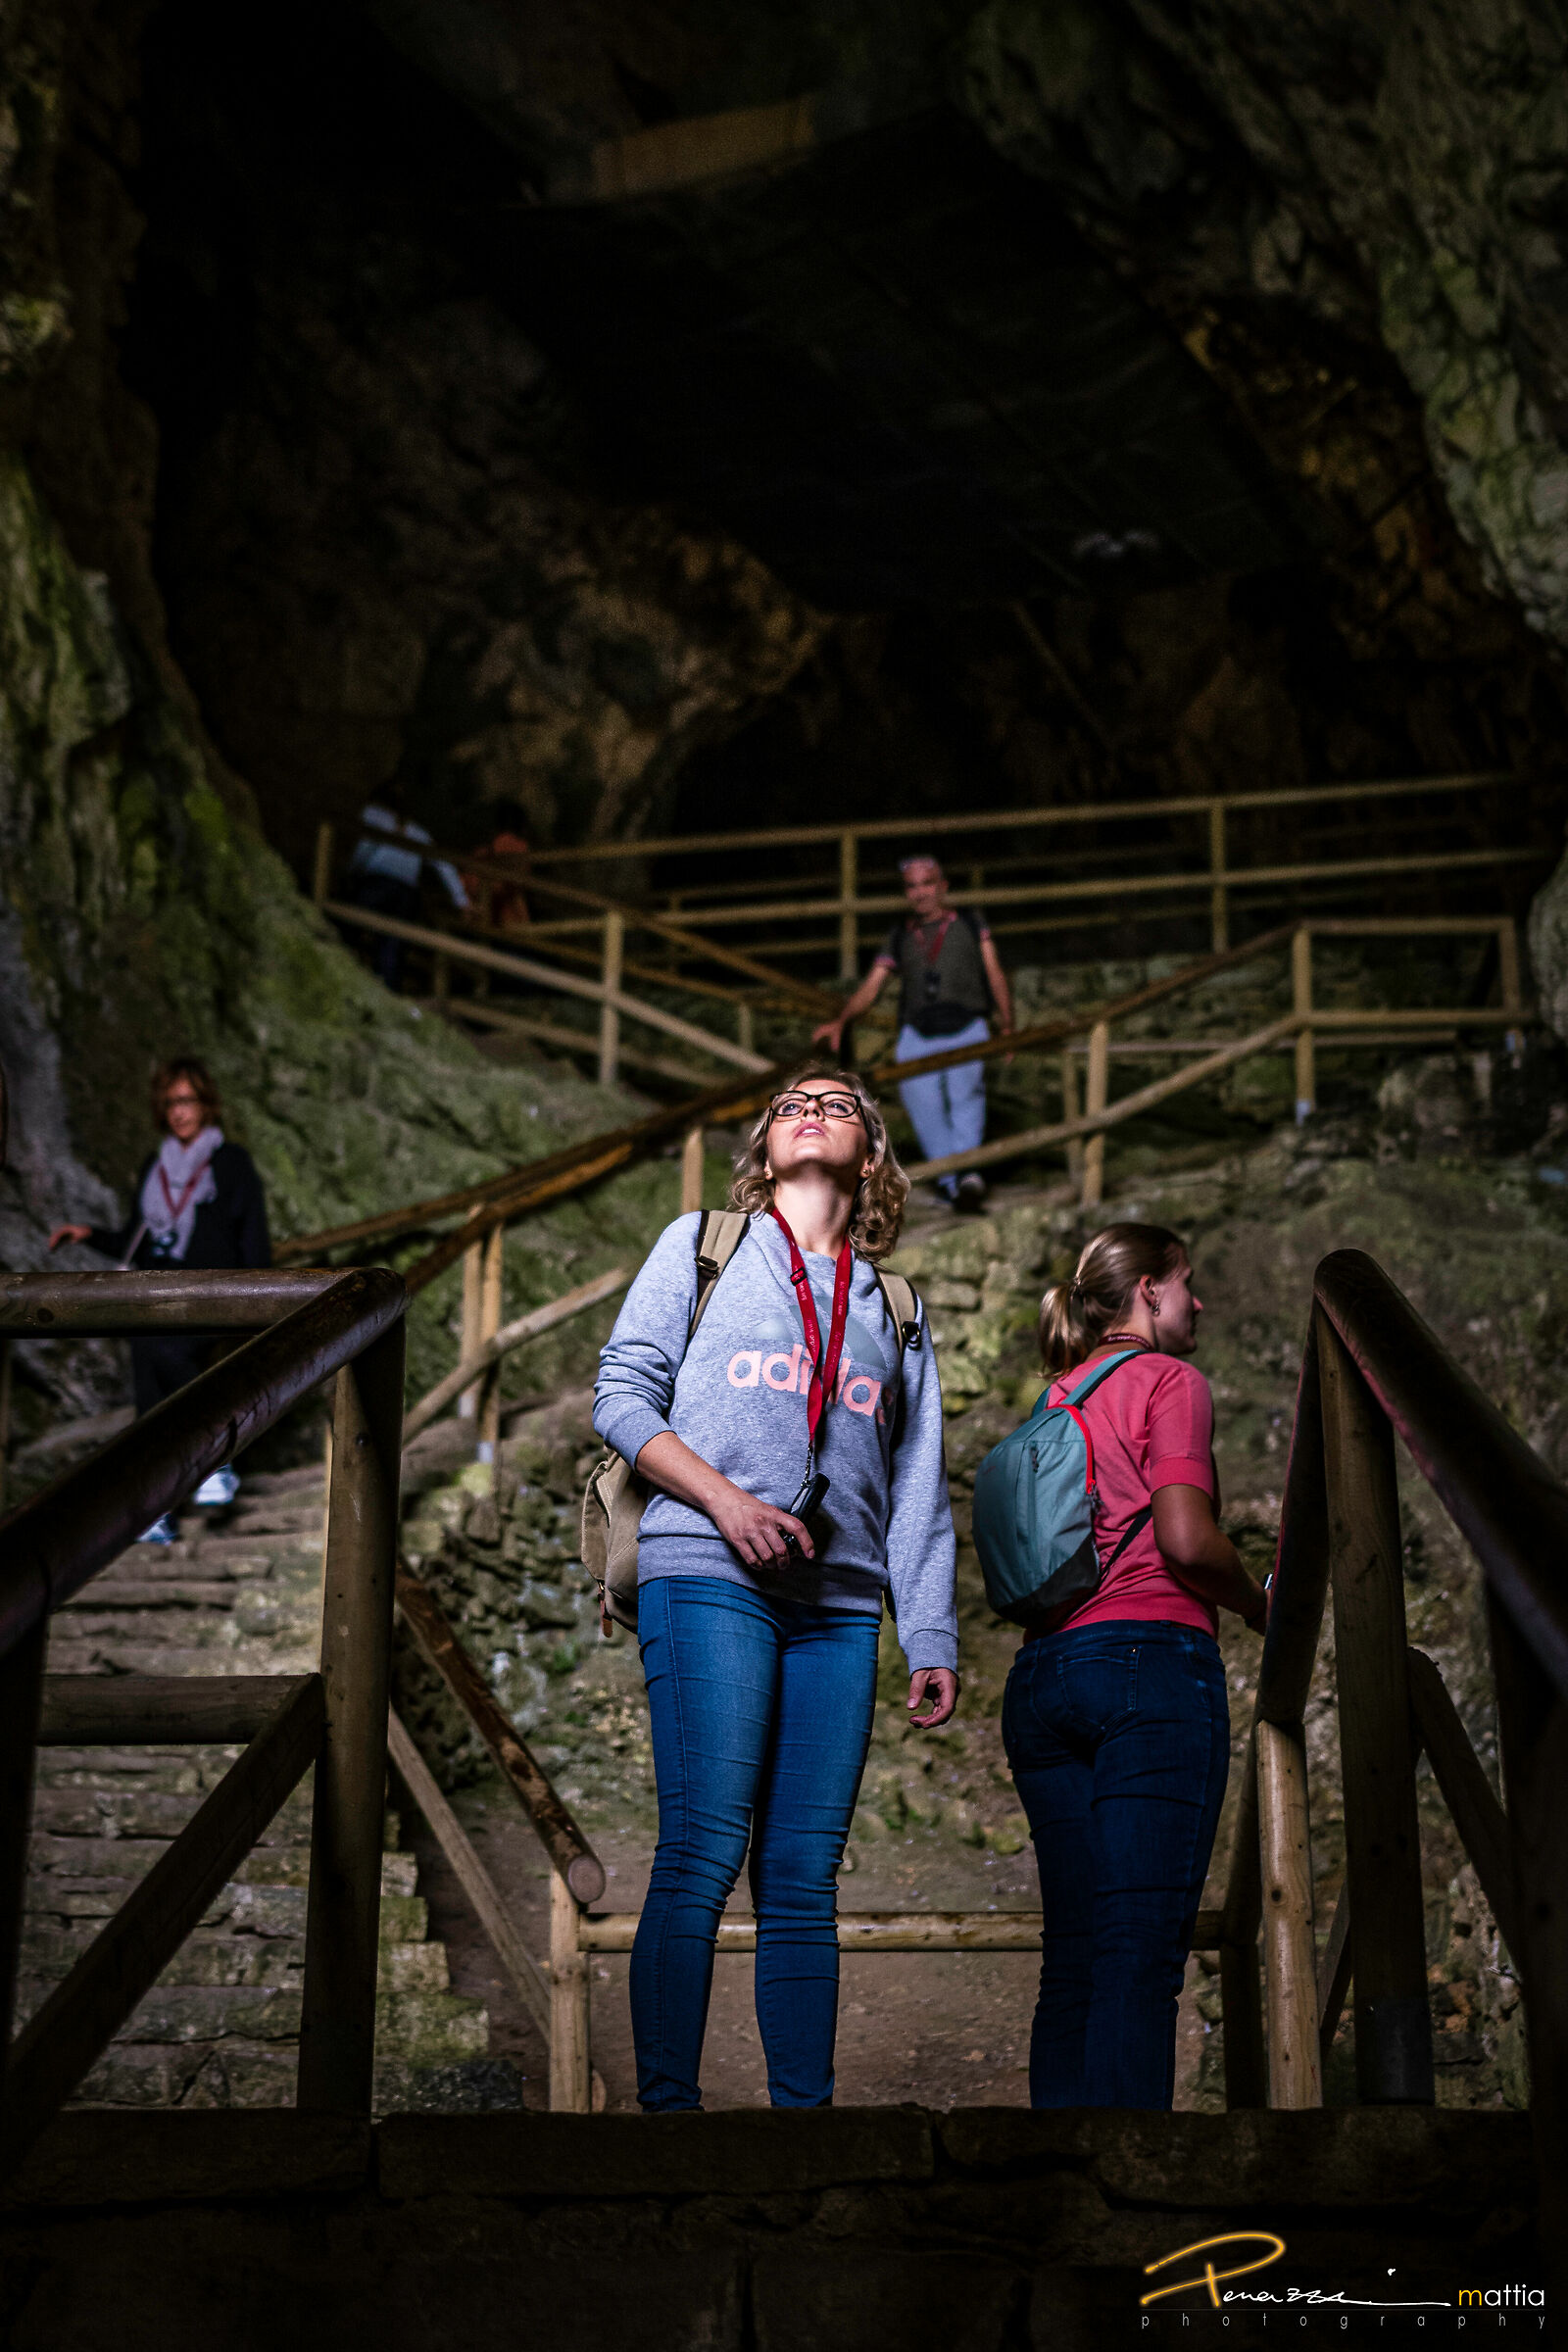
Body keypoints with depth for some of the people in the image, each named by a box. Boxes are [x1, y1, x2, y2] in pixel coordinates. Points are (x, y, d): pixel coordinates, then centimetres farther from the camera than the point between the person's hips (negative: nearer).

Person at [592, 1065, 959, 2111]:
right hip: (710, 1578, -3)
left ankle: (805, 2101, 5)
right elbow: (622, 1397, 5)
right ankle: (667, 2100, -7)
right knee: (703, 1854, -11)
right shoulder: (703, 1245, 14)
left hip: (839, 1604, 3)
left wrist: (935, 1642, 8)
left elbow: (919, 1489, 18)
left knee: (803, 1878, 1)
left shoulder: (895, 1310, 23)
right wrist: (727, 1502, -9)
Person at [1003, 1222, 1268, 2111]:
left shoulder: (1056, 1399, 21)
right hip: (1152, 1657, -7)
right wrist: (1261, 1606, 4)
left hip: (1042, 1670, 7)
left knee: (1074, 1954, 7)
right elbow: (1186, 1539, -11)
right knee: (1142, 1953, -10)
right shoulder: (1170, 1379, 1)